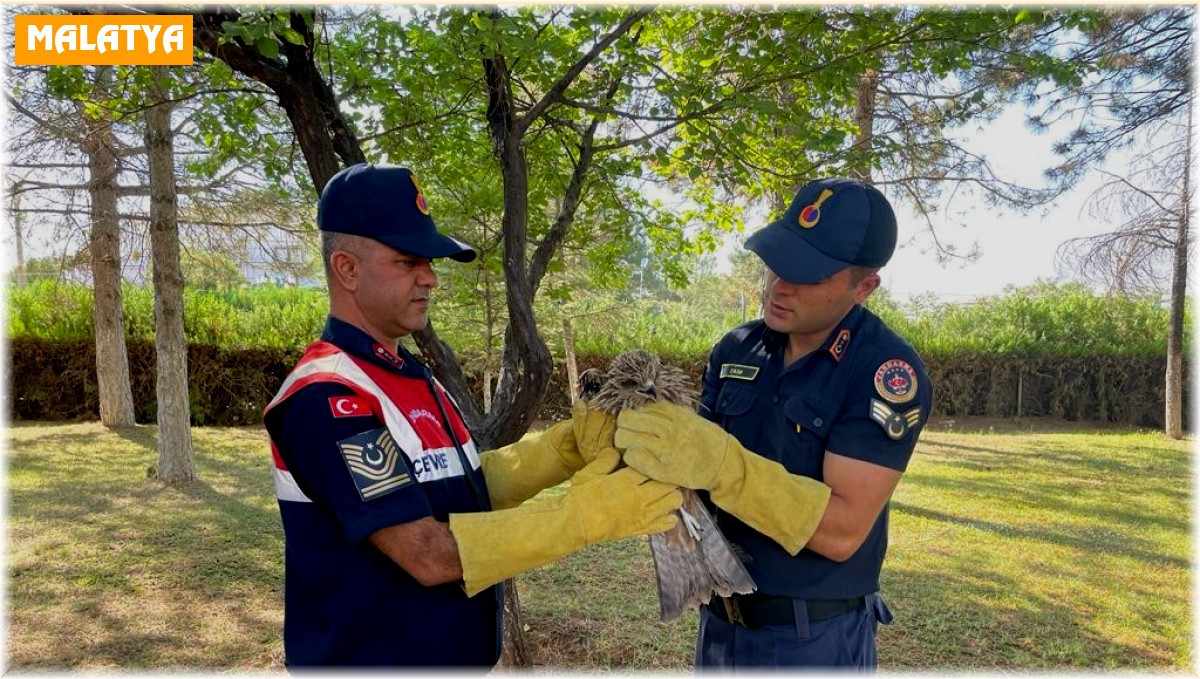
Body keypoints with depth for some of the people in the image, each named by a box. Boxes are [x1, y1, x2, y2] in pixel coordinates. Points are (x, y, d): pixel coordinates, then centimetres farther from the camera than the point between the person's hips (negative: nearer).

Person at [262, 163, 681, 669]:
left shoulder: (409, 375, 7)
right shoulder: (324, 397, -23)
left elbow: (470, 485, 6)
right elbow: (430, 554, -27)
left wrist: (570, 445, -9)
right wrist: (588, 513, -26)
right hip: (369, 656, -8)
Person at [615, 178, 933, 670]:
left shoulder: (889, 373, -17)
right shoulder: (735, 349, -1)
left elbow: (843, 530, -24)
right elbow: (698, 467, 3)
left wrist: (722, 466, -34)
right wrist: (643, 444, -18)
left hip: (816, 639, -5)